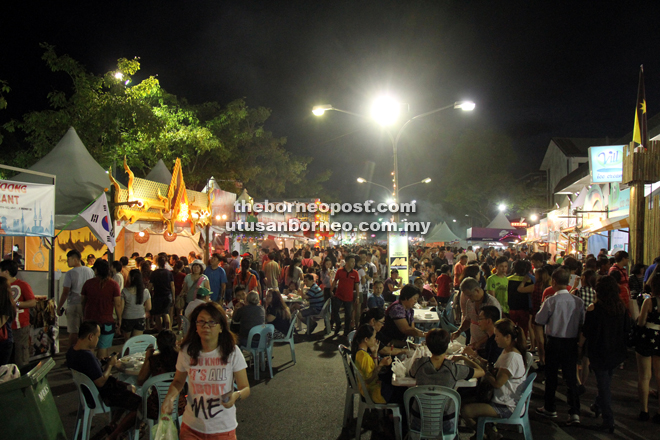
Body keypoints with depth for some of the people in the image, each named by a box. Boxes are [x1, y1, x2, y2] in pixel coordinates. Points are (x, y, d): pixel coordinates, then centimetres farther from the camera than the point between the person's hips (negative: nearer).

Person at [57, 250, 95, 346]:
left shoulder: (70, 273, -11)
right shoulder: (90, 271, 3)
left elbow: (65, 292, -12)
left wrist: (59, 307, -3)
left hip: (73, 305, -4)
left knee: (73, 332, 1)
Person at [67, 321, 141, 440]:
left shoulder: (72, 350, -1)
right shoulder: (87, 356, -32)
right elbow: (100, 382, -28)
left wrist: (104, 364, 3)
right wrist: (110, 364, -14)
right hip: (101, 395, -10)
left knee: (131, 388, 28)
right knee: (142, 405, -12)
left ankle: (113, 424, 30)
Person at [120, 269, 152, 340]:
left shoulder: (124, 291, -13)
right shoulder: (146, 291, -5)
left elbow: (121, 307, -10)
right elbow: (149, 308, 1)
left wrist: (119, 319, 3)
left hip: (127, 318, -2)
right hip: (141, 319, 2)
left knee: (127, 341, 19)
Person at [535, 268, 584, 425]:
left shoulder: (551, 301, -17)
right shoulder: (578, 301, -7)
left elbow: (540, 320, -6)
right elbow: (582, 322, 4)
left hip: (554, 341, -2)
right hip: (572, 342, 3)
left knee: (551, 375, 12)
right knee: (571, 377, 8)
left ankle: (550, 408, 25)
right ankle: (575, 412, 2)